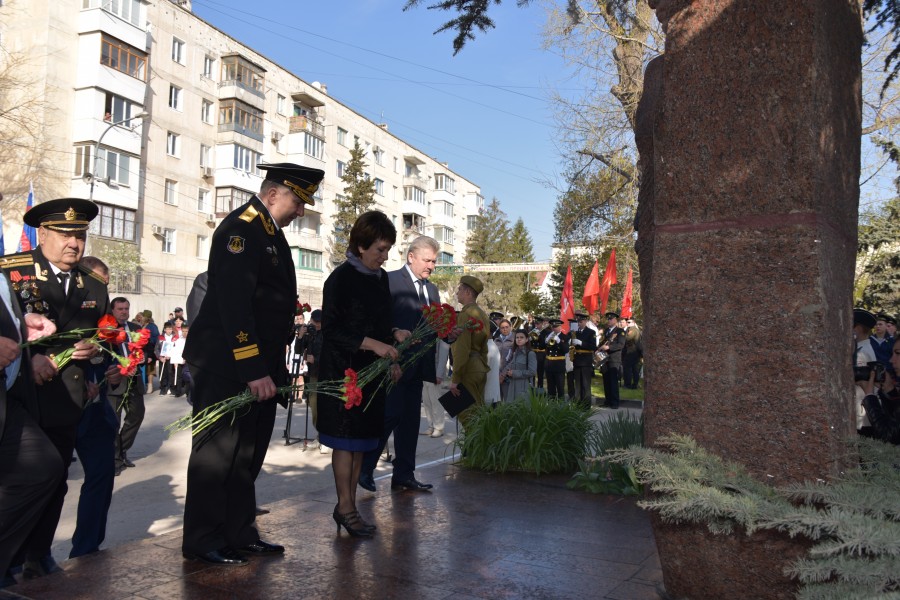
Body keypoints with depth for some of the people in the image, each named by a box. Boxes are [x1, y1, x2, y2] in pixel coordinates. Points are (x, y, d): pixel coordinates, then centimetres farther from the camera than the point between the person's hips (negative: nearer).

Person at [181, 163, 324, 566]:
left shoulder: (270, 232, 16)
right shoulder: (241, 228, -14)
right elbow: (233, 303, -22)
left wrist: (272, 367, 14)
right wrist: (253, 370, -24)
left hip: (257, 366, 10)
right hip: (226, 365, -10)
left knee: (248, 452, 14)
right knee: (217, 451, 0)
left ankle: (239, 533, 25)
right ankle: (202, 542, 12)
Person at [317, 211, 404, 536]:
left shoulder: (380, 278, 11)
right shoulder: (341, 278, -11)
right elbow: (331, 330, -15)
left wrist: (394, 334, 0)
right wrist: (373, 344, -22)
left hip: (372, 372, 7)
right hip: (344, 372, -7)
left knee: (361, 439, 9)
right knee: (346, 439, -2)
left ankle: (348, 504, 18)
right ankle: (345, 507, 8)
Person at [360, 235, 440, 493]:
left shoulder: (432, 289, 17)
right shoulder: (390, 280, -5)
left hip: (417, 365, 7)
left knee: (411, 419, 9)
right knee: (391, 414, -8)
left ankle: (404, 475, 17)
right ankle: (365, 467, 8)